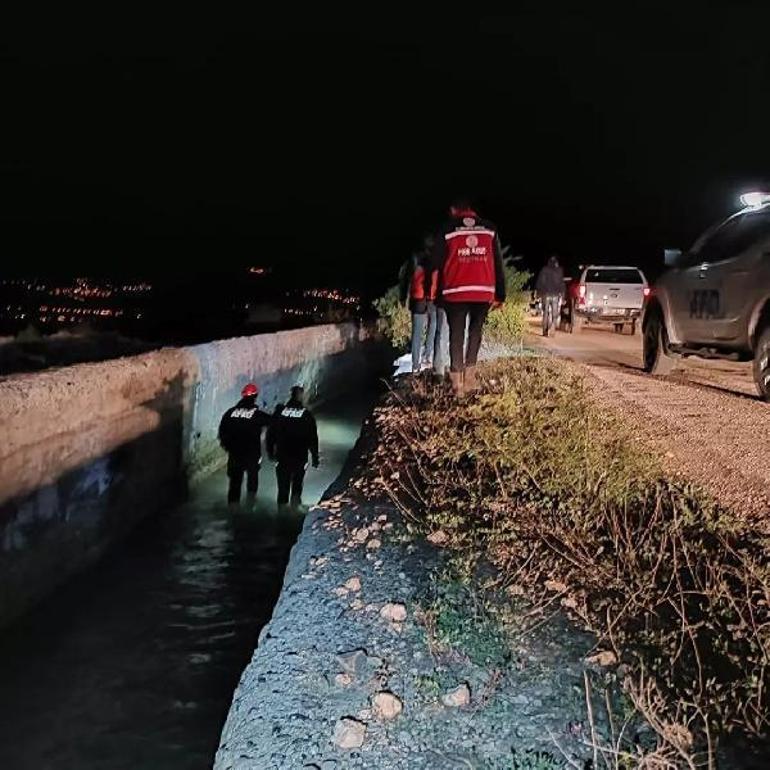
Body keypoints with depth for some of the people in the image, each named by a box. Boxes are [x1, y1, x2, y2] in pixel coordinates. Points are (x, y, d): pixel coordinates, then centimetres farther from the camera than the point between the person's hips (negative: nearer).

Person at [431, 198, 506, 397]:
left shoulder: (447, 230, 4)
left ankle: (457, 383, 5)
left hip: (456, 292, -1)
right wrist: (500, 294, 10)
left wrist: (437, 294, 12)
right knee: (476, 331, 17)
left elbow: (437, 265, 5)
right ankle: (469, 376, 6)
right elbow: (498, 264, 8)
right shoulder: (489, 229, 9)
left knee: (456, 335, 8)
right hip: (484, 292, 1)